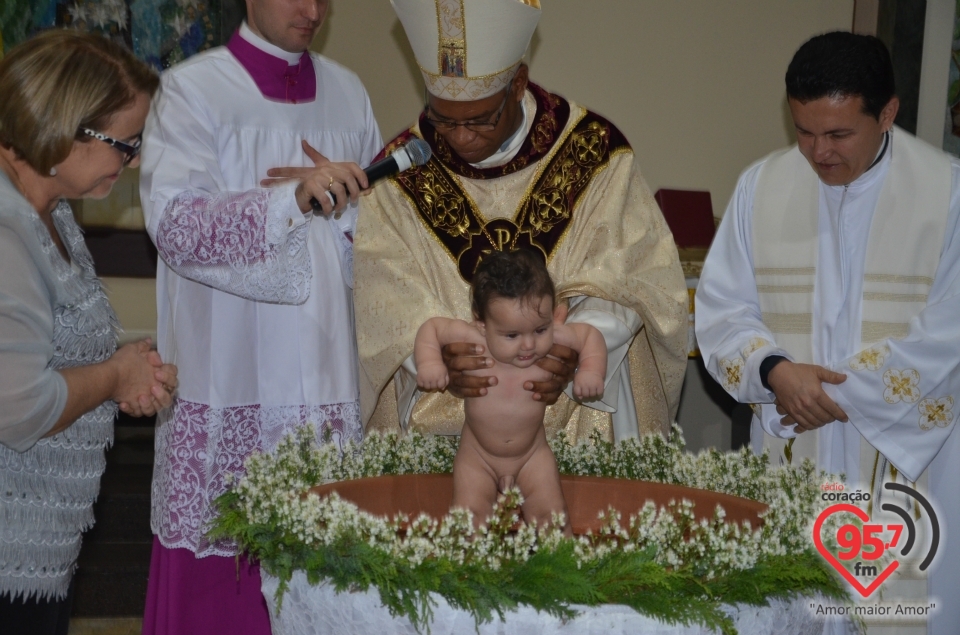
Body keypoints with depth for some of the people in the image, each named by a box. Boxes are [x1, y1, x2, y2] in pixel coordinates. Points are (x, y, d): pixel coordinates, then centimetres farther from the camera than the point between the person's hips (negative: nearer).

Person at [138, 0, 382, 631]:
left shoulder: (347, 91, 14)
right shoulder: (191, 89, 0)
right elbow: (174, 224, -15)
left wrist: (342, 200, -6)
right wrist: (293, 199, -27)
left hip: (329, 370, 4)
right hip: (227, 373, -3)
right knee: (217, 572, -1)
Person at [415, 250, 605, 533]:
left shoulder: (552, 339, -20)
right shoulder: (472, 339, -24)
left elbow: (591, 335, -2)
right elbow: (431, 328, -8)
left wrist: (591, 370, -18)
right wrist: (429, 363, -24)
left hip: (532, 454, 1)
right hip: (478, 456, -1)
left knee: (551, 513, -6)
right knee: (468, 515, -14)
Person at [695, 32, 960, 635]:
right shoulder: (760, 186, 2)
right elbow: (721, 308, 3)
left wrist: (837, 390, -11)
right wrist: (775, 371, -15)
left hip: (907, 451, -2)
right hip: (789, 447, 2)